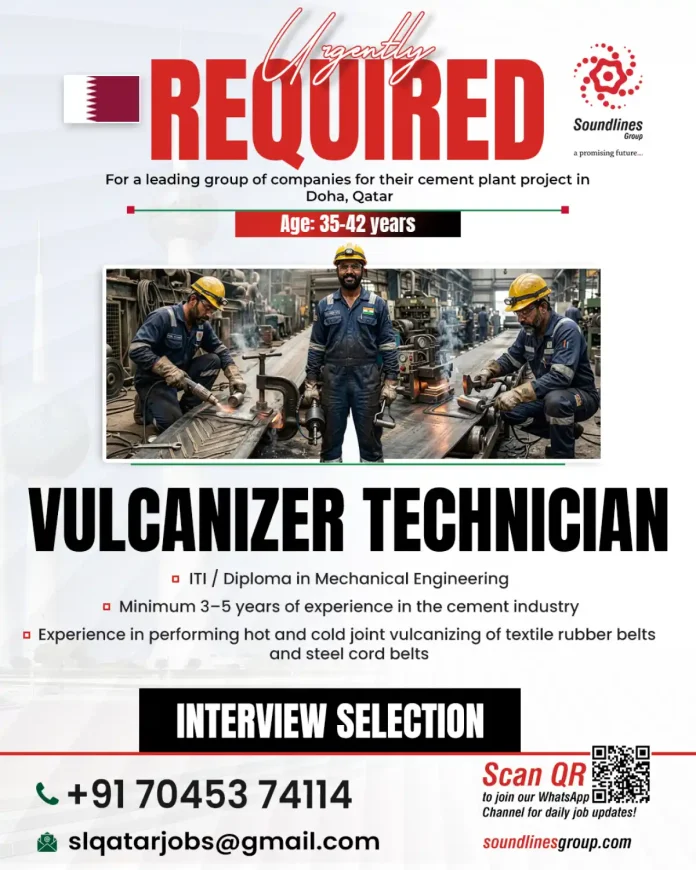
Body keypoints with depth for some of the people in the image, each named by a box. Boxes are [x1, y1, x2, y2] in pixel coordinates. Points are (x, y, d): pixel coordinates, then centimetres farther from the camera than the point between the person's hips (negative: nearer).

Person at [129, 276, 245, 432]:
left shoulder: (202, 324, -2)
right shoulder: (163, 317, -23)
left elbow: (220, 349, 4)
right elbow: (136, 349, -31)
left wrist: (234, 376, -15)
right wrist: (169, 370, -40)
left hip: (180, 375, 7)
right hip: (153, 379, -7)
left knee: (213, 360, -14)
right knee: (171, 421, -27)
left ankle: (187, 408, -4)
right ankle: (145, 405, 6)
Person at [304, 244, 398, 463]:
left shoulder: (377, 304, 2)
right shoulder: (324, 305, 6)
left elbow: (388, 345, 1)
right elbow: (316, 347, 7)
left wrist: (391, 382, -5)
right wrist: (311, 383, 2)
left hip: (367, 380, -1)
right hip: (333, 379, 1)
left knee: (370, 434, 5)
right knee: (331, 434, 8)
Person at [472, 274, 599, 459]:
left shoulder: (566, 330, -26)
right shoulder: (528, 331, -2)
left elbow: (560, 377, -37)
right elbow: (510, 359, 11)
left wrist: (517, 394, -44)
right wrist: (488, 371, -12)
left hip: (581, 396, -8)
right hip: (550, 395, 9)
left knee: (555, 400, -38)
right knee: (509, 411, -3)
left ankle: (563, 456, -19)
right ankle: (568, 430, 11)